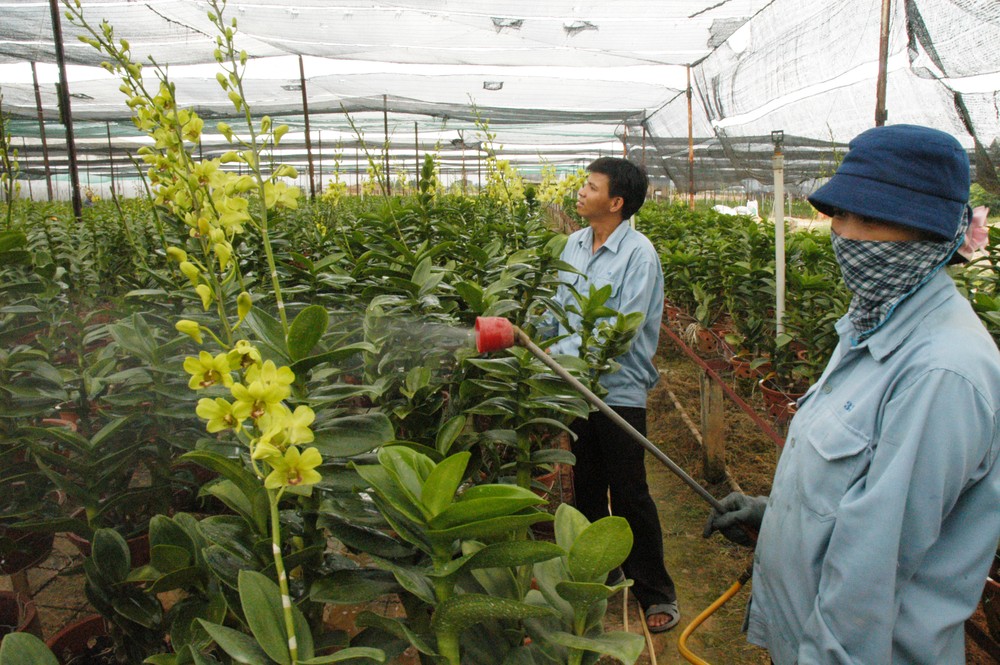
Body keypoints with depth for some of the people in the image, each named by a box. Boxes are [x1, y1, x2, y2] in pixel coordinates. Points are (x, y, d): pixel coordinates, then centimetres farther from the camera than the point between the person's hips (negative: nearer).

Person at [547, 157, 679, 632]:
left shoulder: (639, 254, -15)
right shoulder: (574, 244, 6)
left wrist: (561, 353, -24)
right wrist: (548, 349, 2)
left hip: (619, 391, -6)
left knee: (629, 495, 1)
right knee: (587, 487, 18)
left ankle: (656, 592, 19)